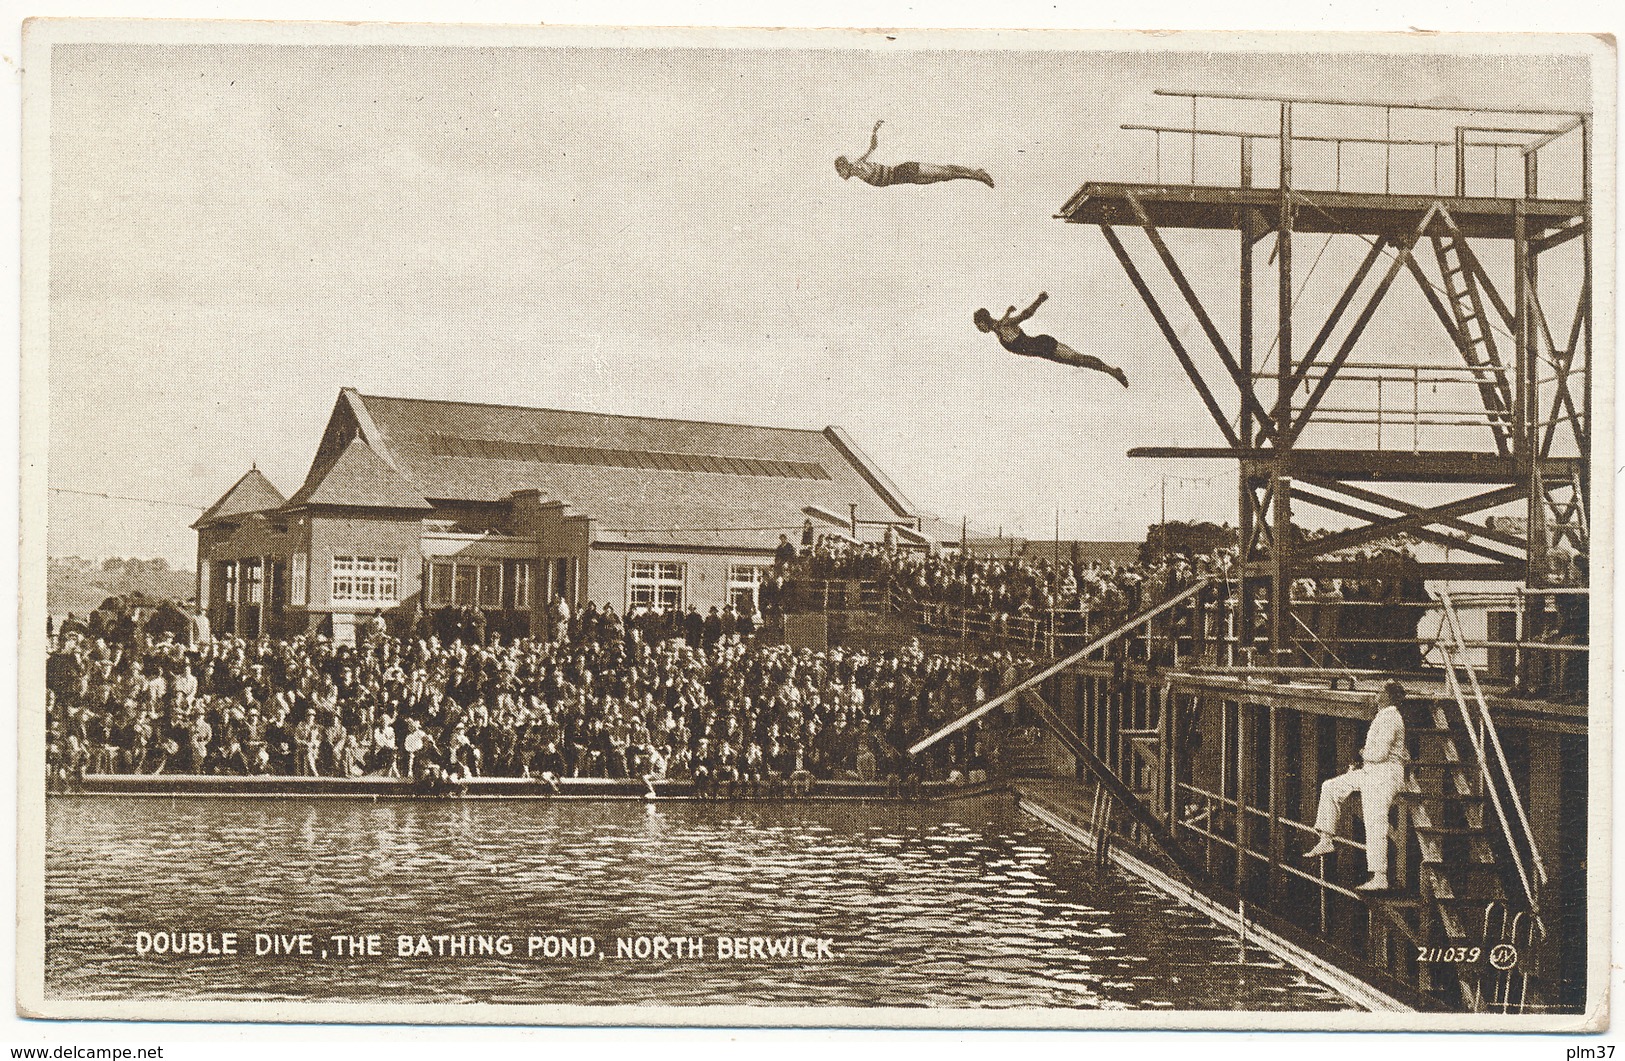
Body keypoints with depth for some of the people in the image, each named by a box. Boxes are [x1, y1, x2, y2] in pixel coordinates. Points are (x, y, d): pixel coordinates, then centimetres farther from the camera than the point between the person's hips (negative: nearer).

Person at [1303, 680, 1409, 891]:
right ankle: (1326, 840, 12)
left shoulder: (1389, 719, -18)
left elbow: (1380, 753, -26)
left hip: (1384, 775, -11)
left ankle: (1380, 878, -10)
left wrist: (1363, 754, -5)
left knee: (1375, 826, -12)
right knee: (1331, 787, 12)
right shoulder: (1385, 716, 15)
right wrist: (1361, 762, 13)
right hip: (1371, 772, 11)